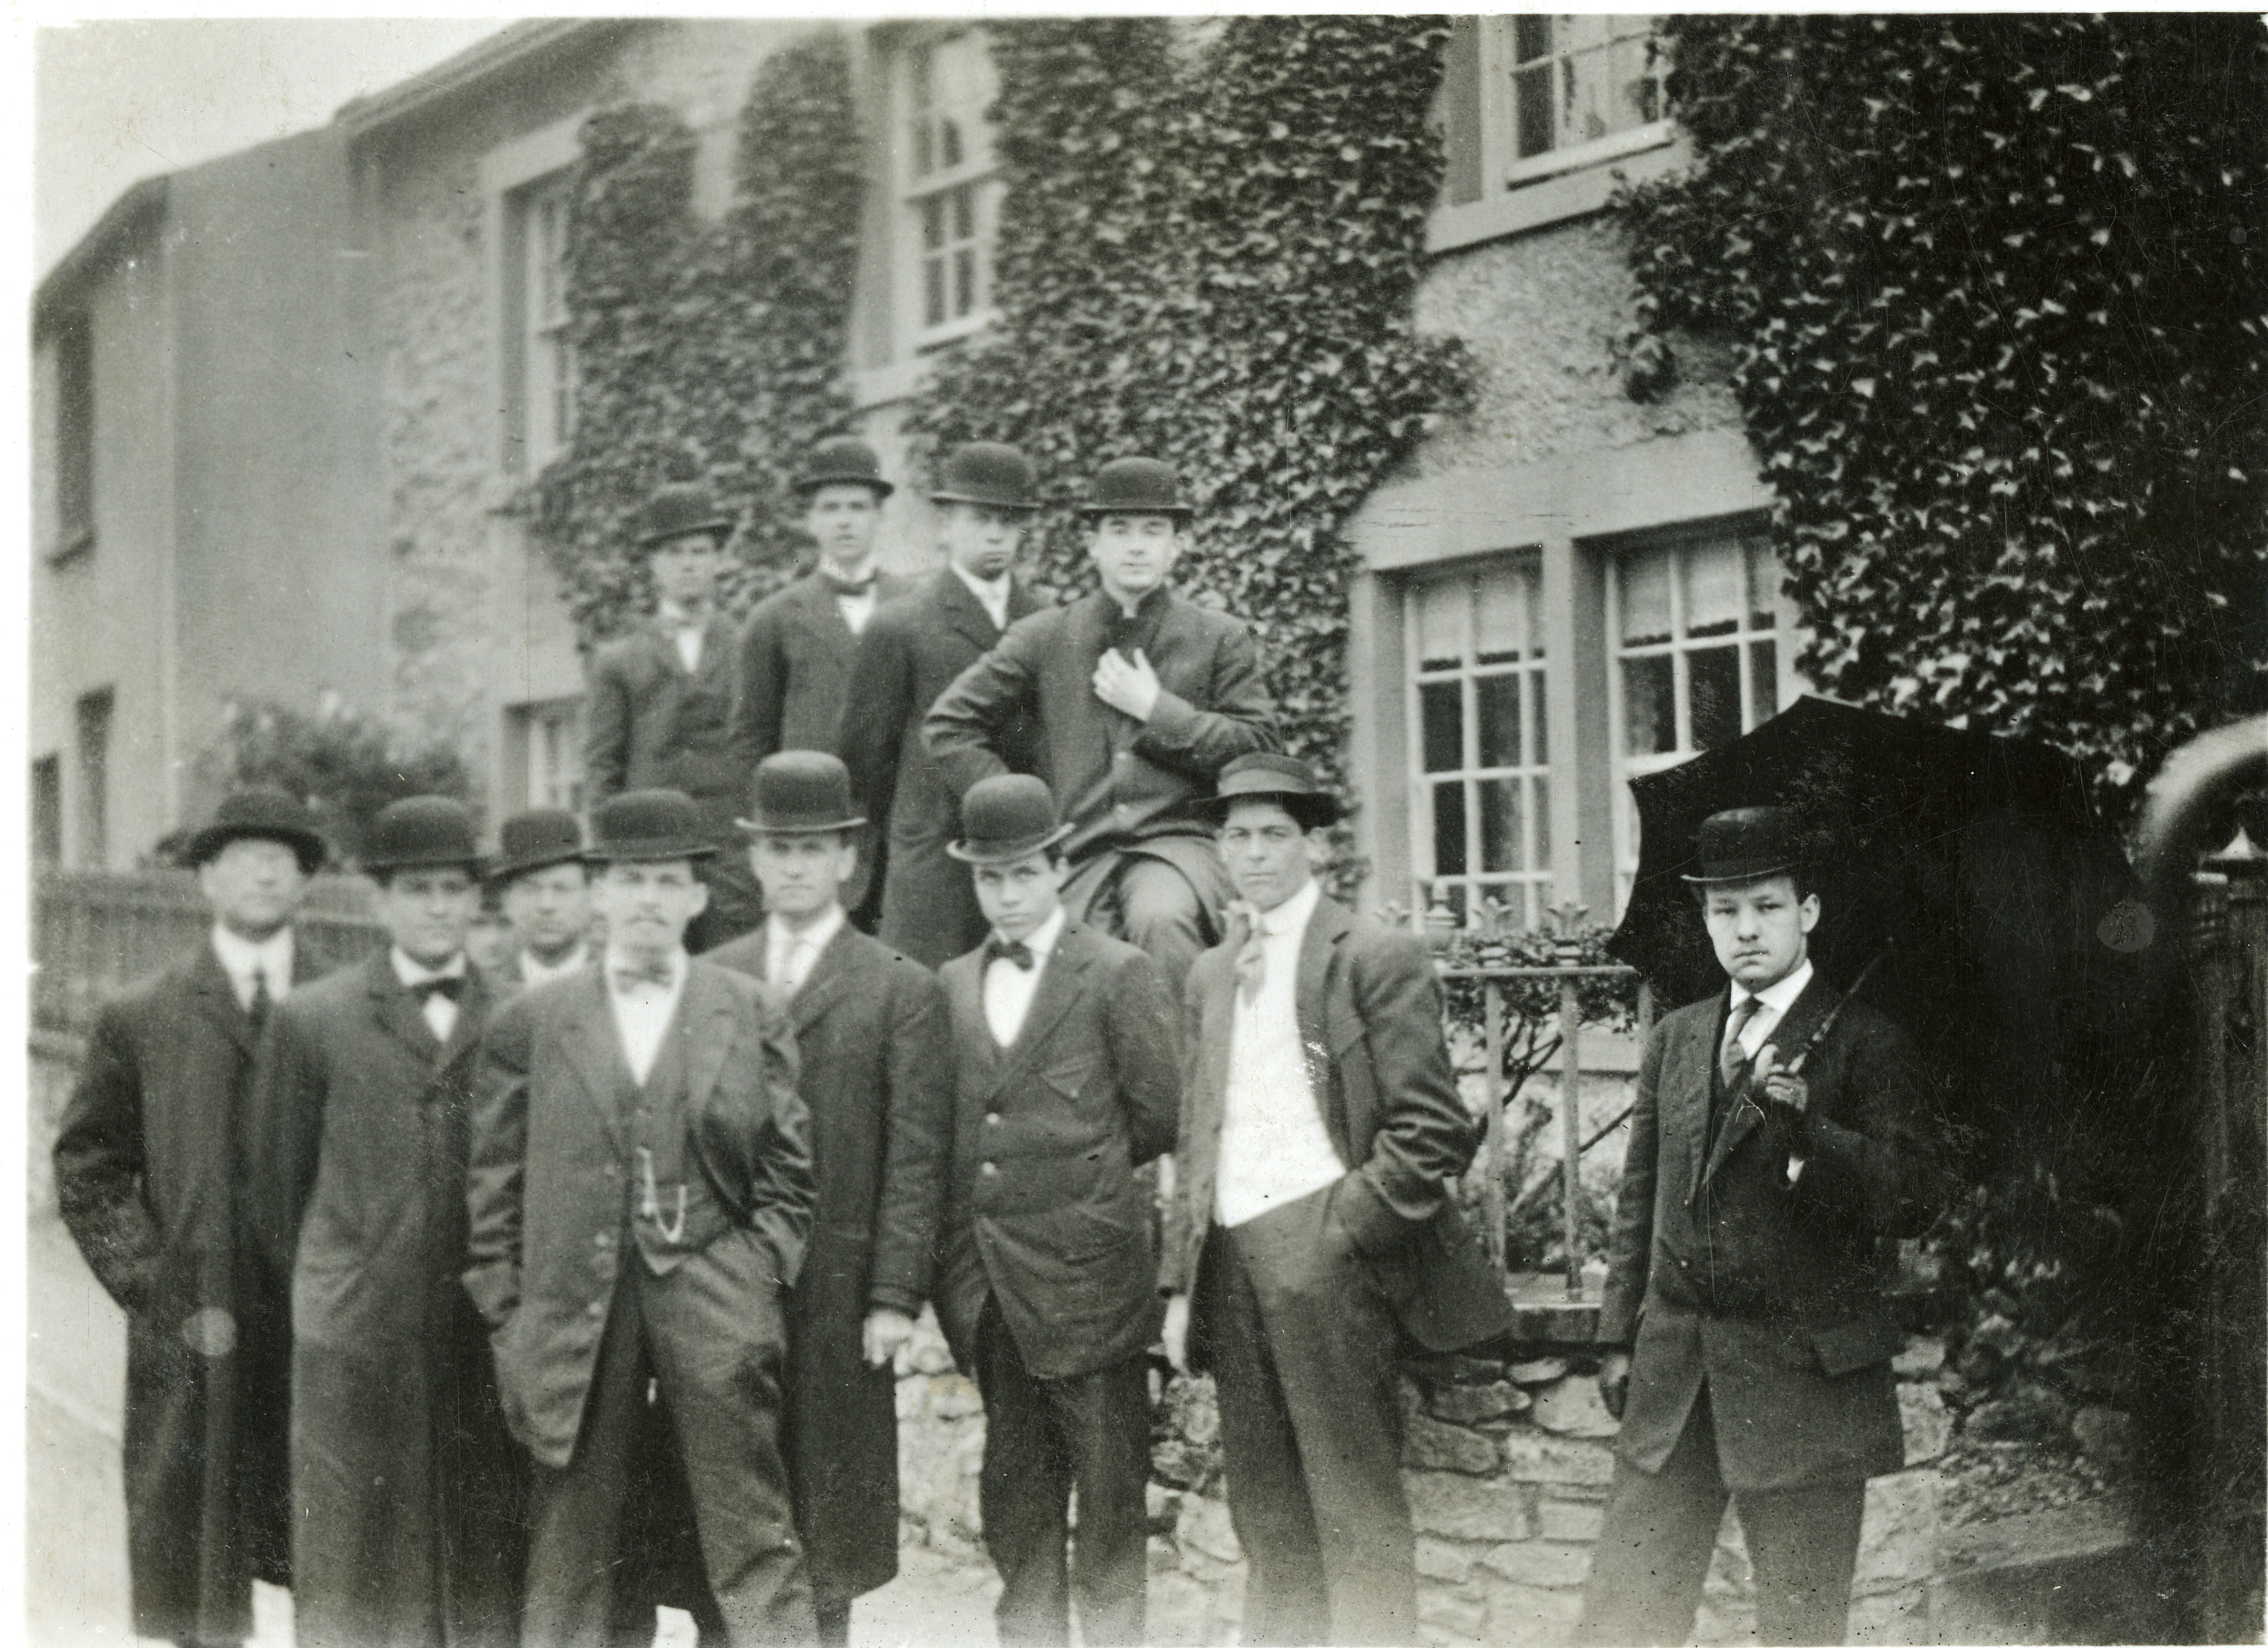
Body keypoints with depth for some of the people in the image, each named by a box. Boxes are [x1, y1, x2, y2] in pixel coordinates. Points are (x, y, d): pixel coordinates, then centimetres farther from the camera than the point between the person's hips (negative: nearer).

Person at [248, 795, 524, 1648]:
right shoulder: (312, 1019, 2)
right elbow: (277, 1177, 7)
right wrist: (317, 1282, 9)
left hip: (487, 1329, 1)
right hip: (355, 1337, -1)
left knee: (486, 1564, 6)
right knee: (356, 1579, 4)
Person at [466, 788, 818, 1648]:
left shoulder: (753, 1015, 8)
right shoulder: (531, 1021, 8)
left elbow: (788, 1177, 8)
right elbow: (495, 1189, 7)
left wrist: (757, 1282, -3)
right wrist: (507, 1321, 2)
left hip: (715, 1312, 0)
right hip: (577, 1314, 1)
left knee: (754, 1548, 1)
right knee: (570, 1556, 6)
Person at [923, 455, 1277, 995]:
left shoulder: (1220, 640, 10)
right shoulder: (1043, 639, 11)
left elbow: (1256, 751, 3)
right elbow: (948, 724, 11)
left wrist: (1157, 709, -4)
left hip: (1180, 845, -2)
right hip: (1081, 858, 2)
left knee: (1161, 919, -34)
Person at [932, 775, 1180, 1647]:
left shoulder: (1119, 974, -3)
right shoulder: (952, 985, 11)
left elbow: (1159, 1116, -2)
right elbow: (948, 1126, 13)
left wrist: (1079, 1171, 5)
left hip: (1086, 1271, -4)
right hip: (988, 1279, 5)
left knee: (1108, 1485, 2)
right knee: (1014, 1487, 12)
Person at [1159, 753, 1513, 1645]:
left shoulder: (1376, 957, -3)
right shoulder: (1209, 975, 18)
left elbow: (1432, 1128, -8)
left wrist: (1344, 1229, -11)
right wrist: (1180, 1280, 14)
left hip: (1325, 1252, -6)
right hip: (1232, 1261, 6)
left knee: (1355, 1507, -3)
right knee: (1265, 1515, 11)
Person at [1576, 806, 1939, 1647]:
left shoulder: (1866, 1044, -2)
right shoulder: (1674, 1039, 13)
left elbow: (1908, 1201, -11)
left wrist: (1808, 1122, -26)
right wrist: (1620, 1336, 12)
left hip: (1803, 1380, -4)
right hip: (1674, 1373, 5)